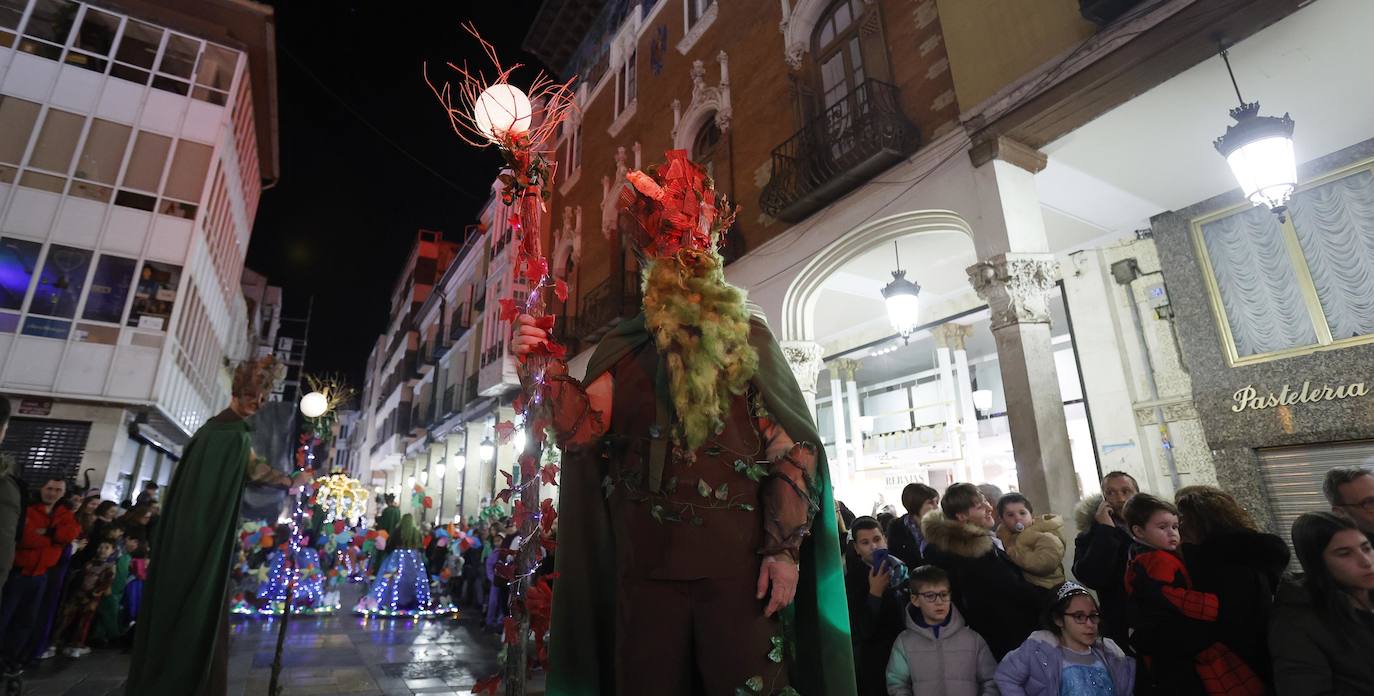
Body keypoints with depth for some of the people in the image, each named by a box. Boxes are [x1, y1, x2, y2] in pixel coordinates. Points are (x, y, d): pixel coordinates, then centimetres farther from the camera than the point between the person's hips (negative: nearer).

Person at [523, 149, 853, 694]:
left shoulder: (748, 339, 3)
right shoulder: (623, 346, 8)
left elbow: (792, 447, -1)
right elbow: (582, 432, -2)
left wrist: (784, 550, -8)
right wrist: (546, 370, -18)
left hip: (738, 564, -1)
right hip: (645, 565, 2)